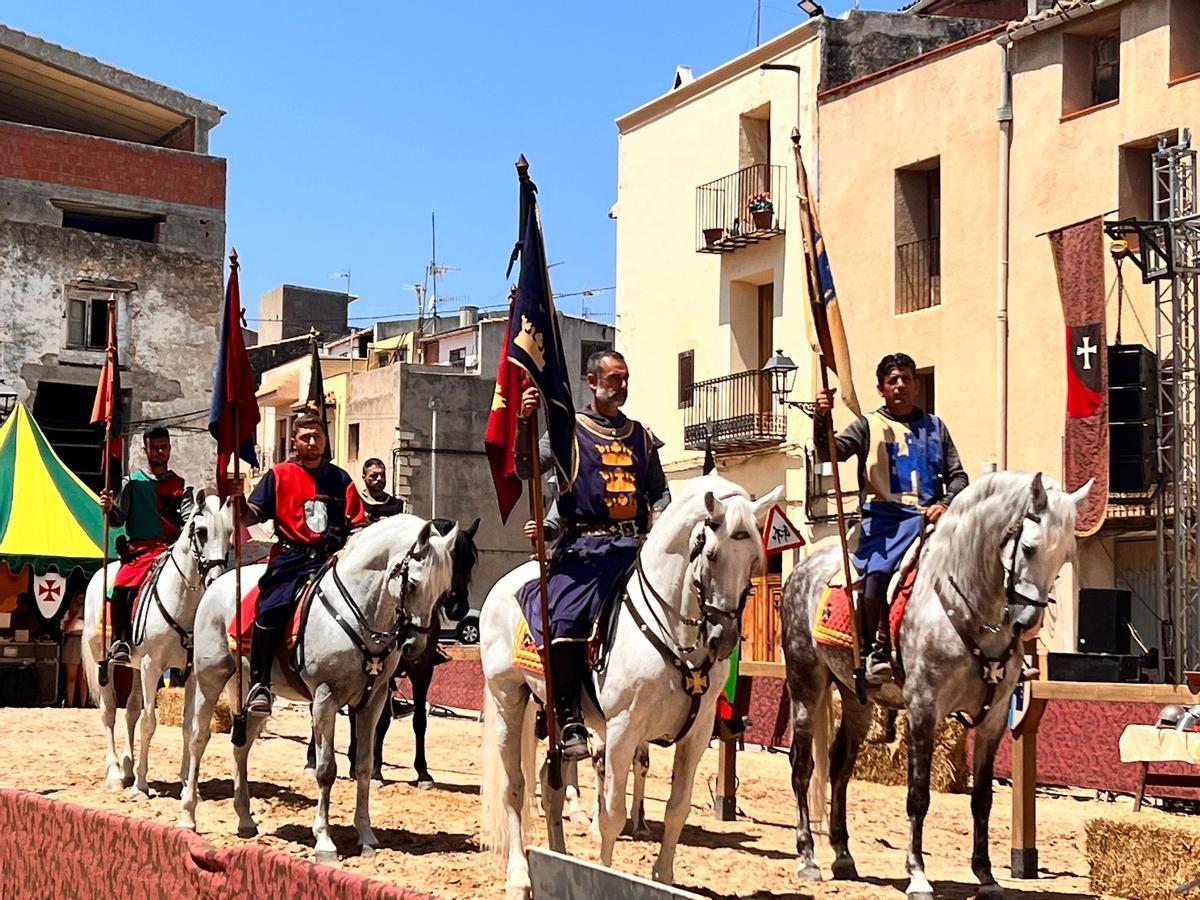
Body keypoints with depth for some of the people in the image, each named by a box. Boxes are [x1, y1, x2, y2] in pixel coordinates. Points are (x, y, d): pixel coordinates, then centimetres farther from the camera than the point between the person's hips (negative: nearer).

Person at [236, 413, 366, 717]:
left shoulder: (340, 479, 16)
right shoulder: (279, 475, 11)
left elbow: (356, 525, 14)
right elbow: (254, 514, 4)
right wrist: (240, 502, -17)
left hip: (331, 558, 2)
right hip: (291, 558, -2)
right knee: (272, 608, -24)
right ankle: (259, 684, -17)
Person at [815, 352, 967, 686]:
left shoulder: (935, 427, 19)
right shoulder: (868, 426, 12)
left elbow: (958, 476, 16)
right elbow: (829, 452, -2)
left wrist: (946, 504, -3)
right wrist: (821, 419, -20)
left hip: (927, 517, 2)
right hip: (883, 517, -2)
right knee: (877, 573, -26)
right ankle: (874, 652, -15)